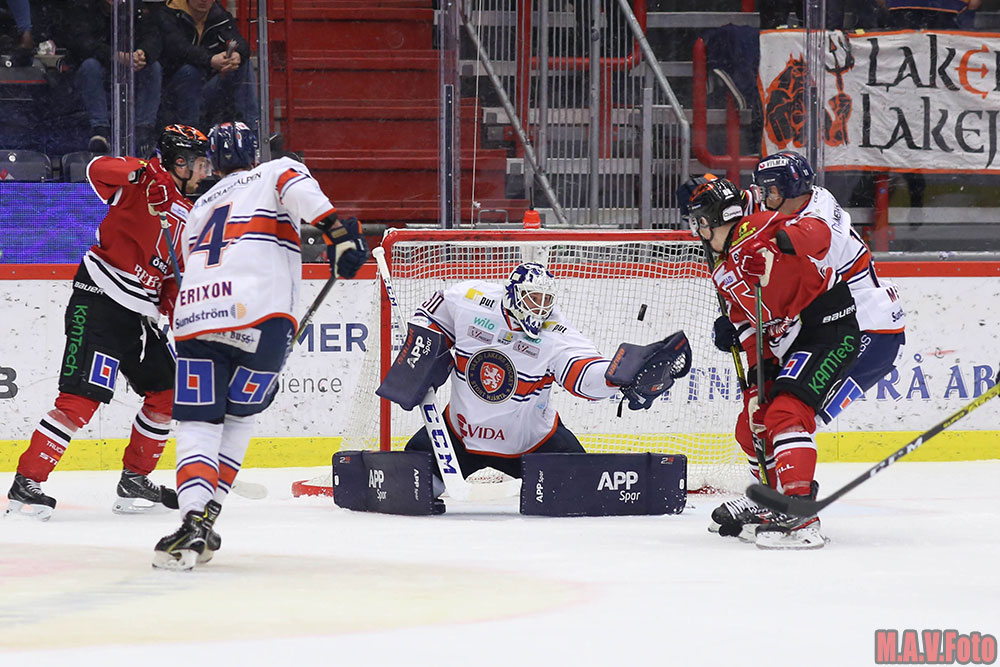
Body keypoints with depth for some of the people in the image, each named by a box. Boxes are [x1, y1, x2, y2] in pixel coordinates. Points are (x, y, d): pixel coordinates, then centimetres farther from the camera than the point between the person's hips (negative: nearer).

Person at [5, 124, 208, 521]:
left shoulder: (186, 217, 19)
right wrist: (138, 172, -41)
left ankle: (135, 480, 25)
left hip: (140, 315, 9)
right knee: (81, 398, -16)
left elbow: (174, 279, 23)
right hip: (100, 300, -9)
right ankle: (26, 484, -13)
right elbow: (99, 171, -24)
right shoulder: (149, 180, -7)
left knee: (168, 393, 12)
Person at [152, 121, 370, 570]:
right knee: (237, 417, 17)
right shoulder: (275, 174, 17)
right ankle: (206, 516, 7)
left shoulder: (200, 209, 32)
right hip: (260, 317, -3)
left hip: (193, 321, 3)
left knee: (197, 423, 5)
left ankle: (193, 520, -18)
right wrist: (337, 230, -16)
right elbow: (299, 188, -7)